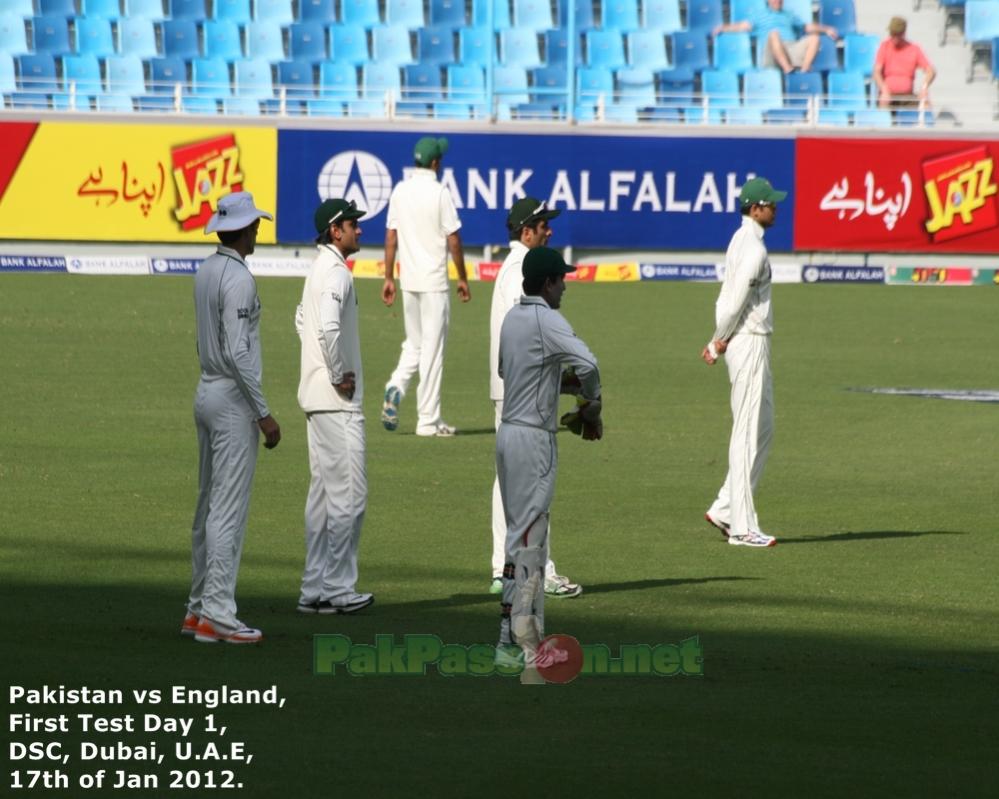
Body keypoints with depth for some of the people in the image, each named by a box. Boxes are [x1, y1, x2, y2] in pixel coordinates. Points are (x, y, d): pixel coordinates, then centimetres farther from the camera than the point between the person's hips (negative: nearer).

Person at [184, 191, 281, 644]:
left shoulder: (206, 272, 11)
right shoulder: (238, 279, -17)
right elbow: (236, 352, -23)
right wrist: (264, 415, -19)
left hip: (206, 393, 9)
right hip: (233, 400, -9)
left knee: (209, 506, 14)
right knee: (229, 510, -8)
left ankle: (199, 608, 18)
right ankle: (217, 615, -9)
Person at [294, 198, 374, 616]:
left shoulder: (319, 269, 15)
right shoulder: (336, 272, -16)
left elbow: (303, 319, 31)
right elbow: (328, 327, -31)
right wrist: (339, 375, -19)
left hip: (317, 396, 10)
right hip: (337, 402, -10)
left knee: (324, 494, 12)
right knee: (348, 494, -8)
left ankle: (315, 589, 13)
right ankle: (336, 589, -7)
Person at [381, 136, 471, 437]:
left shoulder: (399, 191, 5)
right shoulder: (439, 193, -11)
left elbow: (391, 237, 7)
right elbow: (453, 240, -10)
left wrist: (388, 279, 12)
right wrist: (462, 279, 0)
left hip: (408, 279, 5)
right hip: (434, 280, -5)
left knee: (414, 344, 18)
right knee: (432, 348, 0)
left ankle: (396, 387, -10)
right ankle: (428, 420, 2)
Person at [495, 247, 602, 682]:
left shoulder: (512, 318, 12)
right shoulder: (547, 321, -16)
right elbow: (587, 363, -30)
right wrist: (593, 408, -13)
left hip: (509, 431, 9)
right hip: (534, 438, -9)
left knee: (525, 536, 13)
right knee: (526, 539, -8)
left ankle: (527, 633, 16)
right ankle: (516, 640, -9)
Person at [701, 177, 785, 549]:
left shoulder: (742, 240, 15)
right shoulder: (754, 249, -17)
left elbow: (728, 297, 14)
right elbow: (736, 300, -19)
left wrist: (718, 343, 6)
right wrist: (720, 342, -5)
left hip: (741, 341, 10)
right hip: (749, 342, -10)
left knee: (761, 430, 16)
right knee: (748, 433, -6)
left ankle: (725, 510, 17)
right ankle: (742, 527, -4)